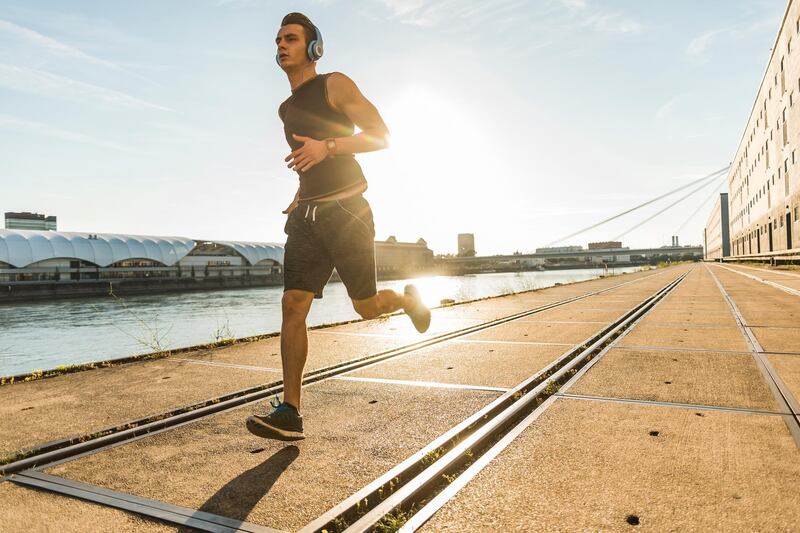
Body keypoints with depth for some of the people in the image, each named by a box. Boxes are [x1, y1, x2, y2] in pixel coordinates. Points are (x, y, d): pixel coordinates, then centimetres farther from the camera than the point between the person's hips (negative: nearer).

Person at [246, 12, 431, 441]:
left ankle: (409, 299, 36)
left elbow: (381, 135, -9)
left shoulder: (335, 85, -1)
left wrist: (327, 147, -22)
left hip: (347, 211, -6)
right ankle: (289, 414, -6)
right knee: (292, 305, -8)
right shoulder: (287, 109, 20)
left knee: (366, 307, 1)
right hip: (306, 217, 6)